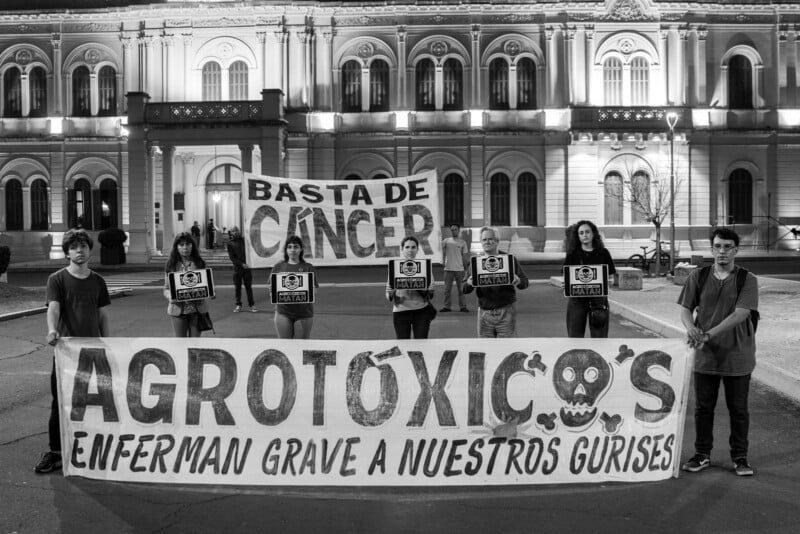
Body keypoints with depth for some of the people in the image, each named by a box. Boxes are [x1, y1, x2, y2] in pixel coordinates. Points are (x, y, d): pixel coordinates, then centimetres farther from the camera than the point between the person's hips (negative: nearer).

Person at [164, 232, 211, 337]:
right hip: (178, 309, 0)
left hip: (197, 308, 0)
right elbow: (166, 288, 5)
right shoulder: (171, 265, 1)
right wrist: (170, 296, -16)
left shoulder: (199, 264, 2)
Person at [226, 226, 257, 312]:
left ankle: (251, 305, 8)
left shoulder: (244, 239, 8)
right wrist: (241, 264, -14)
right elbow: (232, 257, -4)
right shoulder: (230, 243, 3)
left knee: (249, 286, 3)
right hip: (237, 267, -1)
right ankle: (238, 305, 15)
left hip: (246, 266, 1)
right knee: (237, 287, 5)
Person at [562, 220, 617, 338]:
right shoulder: (573, 254, 3)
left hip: (598, 298, 0)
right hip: (577, 298, 0)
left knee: (599, 333, 2)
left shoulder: (603, 253, 3)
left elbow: (610, 275, 6)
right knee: (575, 333, 4)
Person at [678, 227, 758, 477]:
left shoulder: (747, 280, -5)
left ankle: (740, 458, 24)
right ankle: (702, 455, 24)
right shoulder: (698, 277, 2)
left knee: (738, 409, 9)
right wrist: (691, 329, -20)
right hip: (705, 355, 2)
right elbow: (685, 309, 2)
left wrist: (708, 334, -26)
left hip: (737, 356, -2)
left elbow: (740, 314, -17)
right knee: (703, 407, 10)